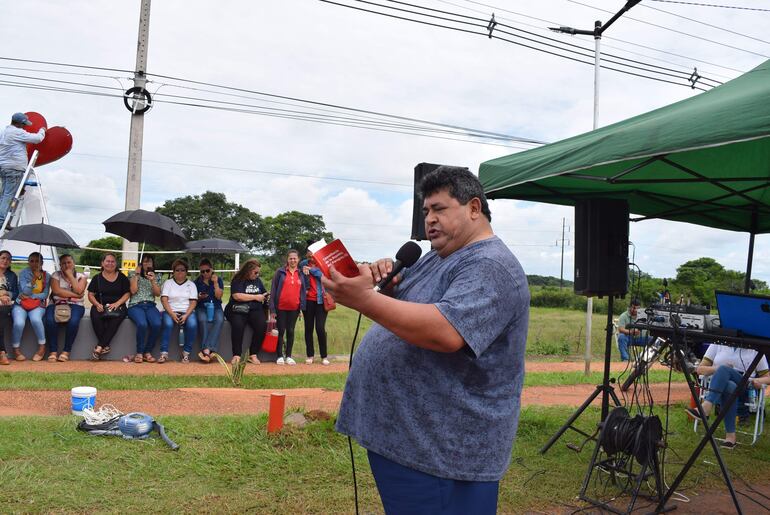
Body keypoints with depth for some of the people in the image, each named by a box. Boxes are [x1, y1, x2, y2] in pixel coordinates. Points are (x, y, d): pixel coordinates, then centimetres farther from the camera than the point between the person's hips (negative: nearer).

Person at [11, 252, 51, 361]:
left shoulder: (46, 276, 6)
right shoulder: (24, 273, 1)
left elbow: (45, 294, 1)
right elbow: (25, 291, -9)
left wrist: (30, 297, -11)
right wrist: (34, 277, -19)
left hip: (37, 305, 1)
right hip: (21, 304, 0)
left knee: (35, 319, -34)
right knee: (19, 323, -31)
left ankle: (42, 347, -16)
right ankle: (16, 350, -6)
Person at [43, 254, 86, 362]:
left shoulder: (81, 276, 10)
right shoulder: (56, 275, 11)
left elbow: (78, 290, -9)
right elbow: (56, 290, -5)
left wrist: (70, 275, -3)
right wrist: (75, 295, -8)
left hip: (75, 305, -1)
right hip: (57, 304, 1)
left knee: (73, 321, -34)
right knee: (50, 320, -32)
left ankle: (66, 351, -22)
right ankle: (53, 351, -22)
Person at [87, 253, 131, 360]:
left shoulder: (122, 278, 11)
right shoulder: (97, 278, 13)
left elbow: (127, 293, 5)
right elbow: (90, 295, 10)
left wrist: (117, 303, -12)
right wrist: (97, 304, -11)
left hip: (118, 306, -1)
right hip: (100, 306, 1)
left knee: (116, 318, -36)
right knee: (95, 317, -34)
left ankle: (99, 347, -33)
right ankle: (105, 346, -27)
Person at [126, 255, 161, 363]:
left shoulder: (156, 277, 20)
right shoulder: (133, 274, 14)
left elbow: (157, 293, 8)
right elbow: (133, 291, 0)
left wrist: (153, 281, -7)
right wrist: (136, 274, 2)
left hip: (150, 306, 2)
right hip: (135, 305, -2)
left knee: (157, 324, -31)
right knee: (142, 324, -36)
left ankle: (148, 352, -15)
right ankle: (139, 353, -20)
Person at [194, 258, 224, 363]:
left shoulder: (218, 280, 8)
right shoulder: (197, 282, 10)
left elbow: (218, 296, -1)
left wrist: (215, 283, -8)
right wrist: (199, 297, -9)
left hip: (215, 307, 0)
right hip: (201, 307, 0)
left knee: (219, 320, -35)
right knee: (203, 320, -35)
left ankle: (206, 350, -43)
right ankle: (209, 351, -37)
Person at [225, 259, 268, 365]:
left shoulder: (258, 280, 18)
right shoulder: (238, 280, -1)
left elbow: (263, 294, 32)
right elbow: (237, 296, -16)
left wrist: (266, 296, 7)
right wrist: (256, 297, -11)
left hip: (255, 310, 4)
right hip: (238, 309, -4)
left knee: (262, 325, -26)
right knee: (238, 325, -35)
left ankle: (253, 355, -16)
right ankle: (236, 355, -25)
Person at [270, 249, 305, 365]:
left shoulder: (301, 274, 6)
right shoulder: (280, 272, -1)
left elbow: (302, 291, 10)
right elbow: (273, 289, -2)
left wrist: (302, 308, 3)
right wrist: (272, 308, -7)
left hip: (294, 308, 2)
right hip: (281, 308, -2)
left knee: (290, 331, 9)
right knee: (281, 331, 5)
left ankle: (288, 356, 17)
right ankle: (280, 356, 13)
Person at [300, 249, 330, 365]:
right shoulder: (304, 264, 9)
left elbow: (323, 275, -14)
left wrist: (310, 269, -11)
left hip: (320, 300, -2)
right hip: (308, 300, 2)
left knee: (320, 328, -6)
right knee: (308, 328, 6)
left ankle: (324, 356, 3)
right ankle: (310, 355, 15)